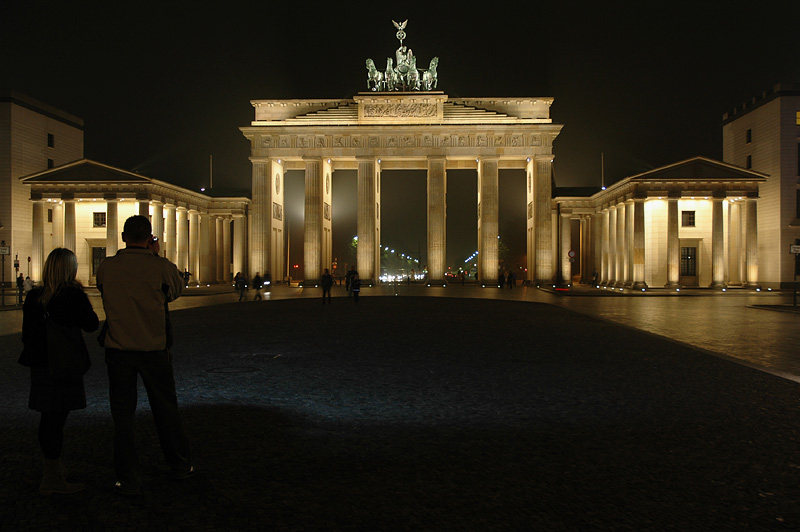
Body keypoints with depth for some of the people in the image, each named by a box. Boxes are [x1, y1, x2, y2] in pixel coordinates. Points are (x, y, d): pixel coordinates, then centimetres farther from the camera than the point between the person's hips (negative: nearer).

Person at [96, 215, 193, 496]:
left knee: (123, 415, 10)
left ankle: (128, 480, 15)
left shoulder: (106, 267, -6)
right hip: (154, 349, -1)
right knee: (166, 409, 15)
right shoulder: (162, 267, -11)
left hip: (118, 349, 1)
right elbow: (177, 290, 8)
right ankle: (180, 465, 29)